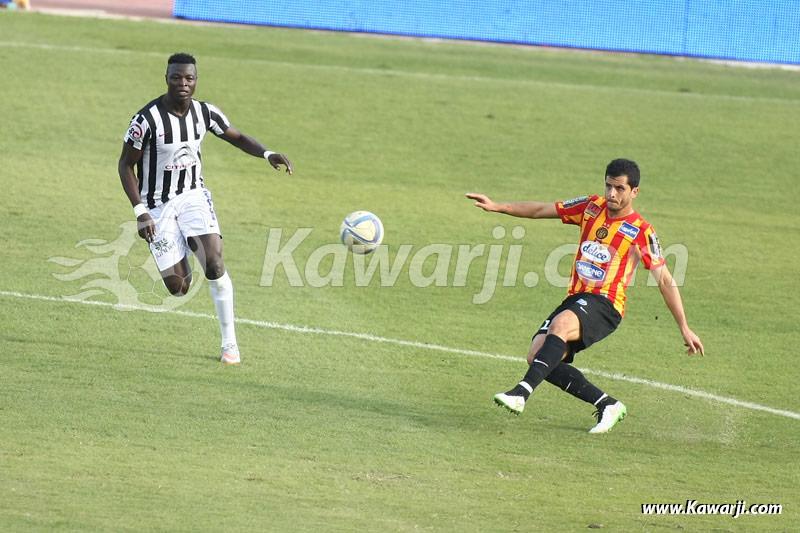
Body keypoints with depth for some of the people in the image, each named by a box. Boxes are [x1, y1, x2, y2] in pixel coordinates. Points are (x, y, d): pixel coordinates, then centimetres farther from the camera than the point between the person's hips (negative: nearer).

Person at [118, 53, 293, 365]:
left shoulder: (205, 113, -7)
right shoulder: (147, 119, -20)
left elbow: (237, 138, 9)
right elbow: (126, 164, -11)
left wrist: (267, 154, -11)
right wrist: (140, 211, -19)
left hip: (193, 196, 3)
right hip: (157, 204, -3)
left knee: (214, 264, -19)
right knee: (178, 287, -7)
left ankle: (230, 342, -7)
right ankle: (180, 266, 34)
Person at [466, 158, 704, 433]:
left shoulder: (641, 232, -3)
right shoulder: (591, 207, 11)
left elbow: (665, 281, 1)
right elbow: (541, 210, 17)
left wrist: (685, 329, 0)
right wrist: (497, 207, 7)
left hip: (604, 305, -6)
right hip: (576, 298, 6)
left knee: (561, 324, -37)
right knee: (537, 356, -12)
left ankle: (522, 393, -48)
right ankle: (608, 405, -1)